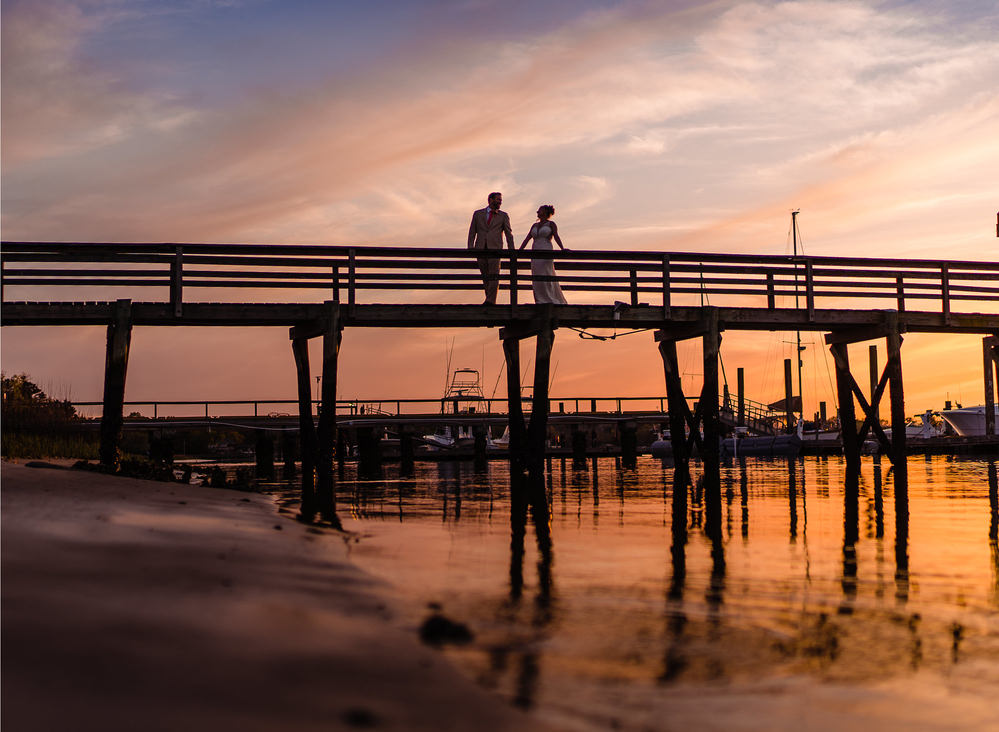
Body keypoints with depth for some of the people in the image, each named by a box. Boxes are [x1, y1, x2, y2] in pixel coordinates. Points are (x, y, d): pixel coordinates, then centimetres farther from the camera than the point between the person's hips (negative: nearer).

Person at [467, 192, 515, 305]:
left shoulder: (503, 216, 11)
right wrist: (470, 247, 0)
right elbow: (472, 232, 12)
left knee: (494, 275, -14)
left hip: (495, 248, -2)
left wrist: (511, 250, 3)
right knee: (485, 276, 4)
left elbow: (509, 233, 10)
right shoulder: (478, 214, 13)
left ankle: (491, 300, -19)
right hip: (480, 248, 2)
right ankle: (490, 299, 11)